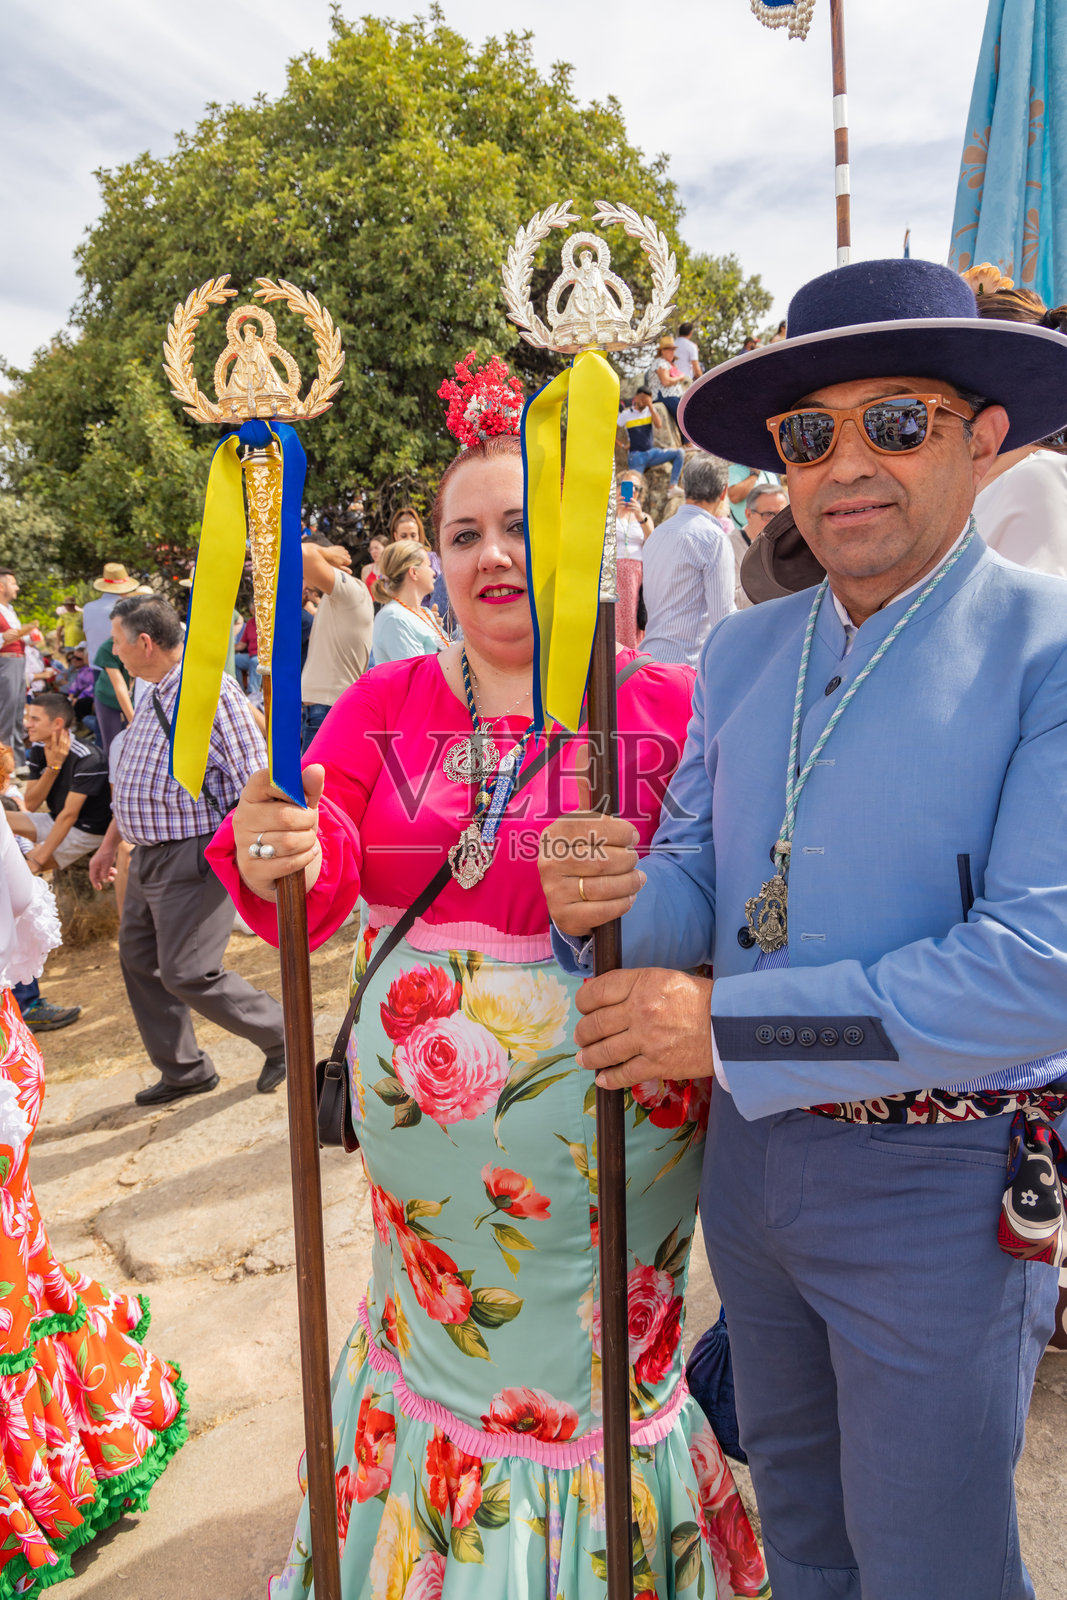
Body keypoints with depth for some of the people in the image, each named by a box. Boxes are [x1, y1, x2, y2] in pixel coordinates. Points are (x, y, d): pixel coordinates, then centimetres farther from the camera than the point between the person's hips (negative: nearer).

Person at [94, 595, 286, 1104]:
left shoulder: (211, 690, -17)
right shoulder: (153, 697, 12)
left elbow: (253, 783, -21)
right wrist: (111, 842, 26)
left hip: (193, 858, -10)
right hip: (148, 856, 10)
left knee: (187, 974, -7)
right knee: (140, 962, 14)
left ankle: (280, 1036, 15)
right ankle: (183, 1070, 29)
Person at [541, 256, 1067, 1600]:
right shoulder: (740, 650, 3)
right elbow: (702, 879, 5)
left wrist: (725, 1025, -23)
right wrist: (622, 899, -19)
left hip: (939, 1183, -5)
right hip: (749, 1150, 6)